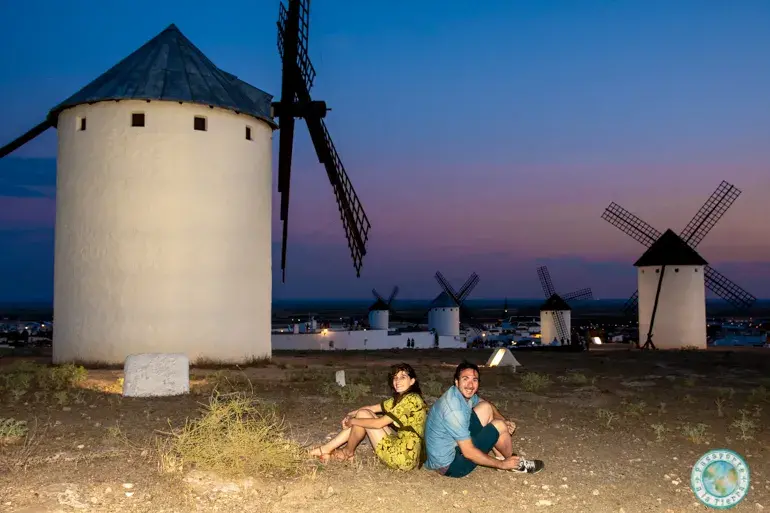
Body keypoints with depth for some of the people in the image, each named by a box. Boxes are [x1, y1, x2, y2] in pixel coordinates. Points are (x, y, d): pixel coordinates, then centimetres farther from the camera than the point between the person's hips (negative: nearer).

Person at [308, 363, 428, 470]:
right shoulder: (399, 399, 12)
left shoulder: (411, 399, -18)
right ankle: (327, 448, 12)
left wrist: (353, 421, -6)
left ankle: (348, 452, 17)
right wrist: (351, 415, 0)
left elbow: (379, 423, -18)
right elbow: (371, 408, 16)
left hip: (404, 456, -9)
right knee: (365, 414, 9)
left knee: (363, 415, -4)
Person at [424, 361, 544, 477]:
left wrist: (504, 421, -1)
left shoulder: (464, 393, -2)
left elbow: (488, 405, 19)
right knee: (499, 426, -12)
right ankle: (510, 462, 16)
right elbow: (469, 452, -28)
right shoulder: (454, 409, -30)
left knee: (485, 408, 7)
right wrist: (502, 465, -16)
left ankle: (501, 457, 15)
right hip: (449, 465, -9)